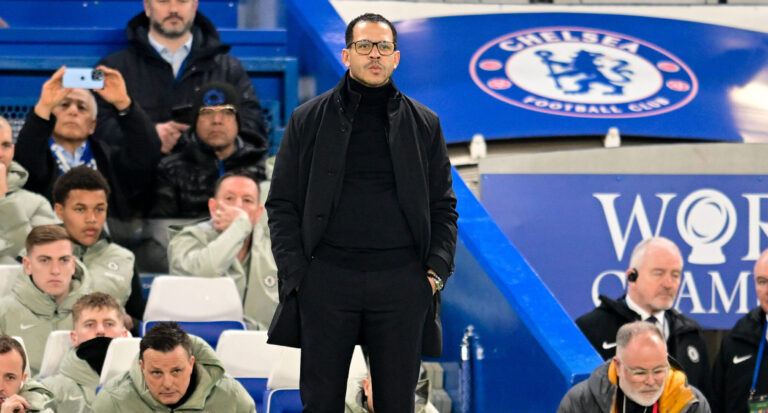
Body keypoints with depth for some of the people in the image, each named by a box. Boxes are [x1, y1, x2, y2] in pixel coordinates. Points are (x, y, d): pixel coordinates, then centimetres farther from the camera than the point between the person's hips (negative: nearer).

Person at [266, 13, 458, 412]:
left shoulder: (424, 124, 11)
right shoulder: (308, 120, 8)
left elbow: (443, 206, 11)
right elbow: (282, 203, 6)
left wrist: (436, 271, -1)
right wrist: (295, 273, -4)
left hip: (401, 284, 1)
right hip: (327, 279, -1)